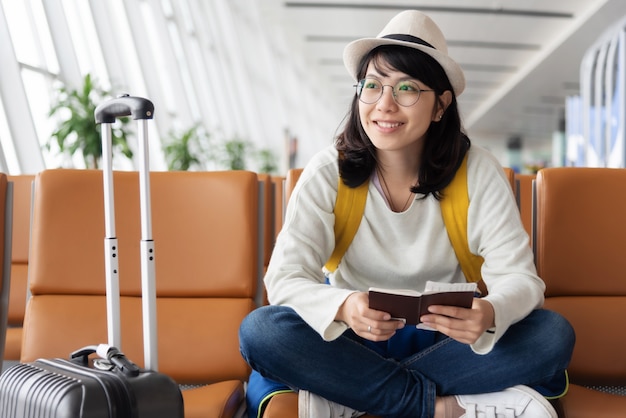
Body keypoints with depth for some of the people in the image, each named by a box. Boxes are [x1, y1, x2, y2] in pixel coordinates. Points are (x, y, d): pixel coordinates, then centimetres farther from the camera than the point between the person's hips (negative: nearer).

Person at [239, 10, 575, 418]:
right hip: (355, 339, -1)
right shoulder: (329, 172, -10)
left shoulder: (478, 172, -10)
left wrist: (488, 313, -40)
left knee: (553, 335, -25)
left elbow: (519, 276, -14)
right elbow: (285, 276, -17)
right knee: (260, 330, -28)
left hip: (442, 339, 1)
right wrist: (343, 307, -41)